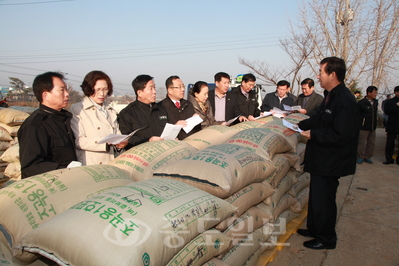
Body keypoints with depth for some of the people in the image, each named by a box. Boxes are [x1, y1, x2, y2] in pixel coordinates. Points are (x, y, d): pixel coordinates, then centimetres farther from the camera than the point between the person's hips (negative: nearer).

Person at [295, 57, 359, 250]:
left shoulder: (345, 101, -24)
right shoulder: (332, 96, 9)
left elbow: (340, 135, -28)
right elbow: (318, 119, 19)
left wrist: (313, 134, -21)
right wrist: (299, 126, 9)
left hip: (330, 162, -10)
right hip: (322, 158, 10)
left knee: (323, 199, 4)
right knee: (316, 196, 21)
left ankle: (326, 239, 24)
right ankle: (314, 229, 39)